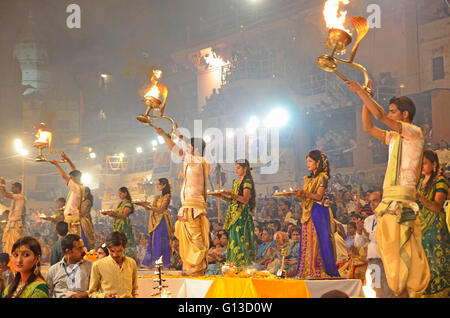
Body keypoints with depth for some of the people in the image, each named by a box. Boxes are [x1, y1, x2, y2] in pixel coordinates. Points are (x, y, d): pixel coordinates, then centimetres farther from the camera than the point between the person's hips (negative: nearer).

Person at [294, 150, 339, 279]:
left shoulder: (323, 177, -4)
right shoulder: (308, 179, 19)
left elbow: (319, 196, -14)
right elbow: (305, 197, 13)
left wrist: (304, 193, -26)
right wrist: (297, 194, -6)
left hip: (319, 212, -7)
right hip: (308, 213, 7)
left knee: (319, 241, -9)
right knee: (307, 241, 1)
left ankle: (322, 270, -9)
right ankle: (308, 271, 1)